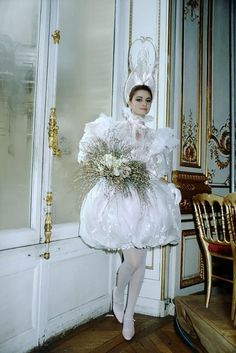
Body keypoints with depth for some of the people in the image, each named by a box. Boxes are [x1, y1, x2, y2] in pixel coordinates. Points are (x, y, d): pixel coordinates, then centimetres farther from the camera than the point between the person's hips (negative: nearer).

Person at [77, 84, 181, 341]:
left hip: (146, 198, 4)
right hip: (119, 196, -4)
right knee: (133, 260, -9)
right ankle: (117, 294, 25)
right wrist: (113, 171, -11)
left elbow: (158, 173, 18)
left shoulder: (155, 137, 15)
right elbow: (91, 156, 4)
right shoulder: (114, 128, 4)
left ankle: (129, 315, 25)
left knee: (141, 261, 6)